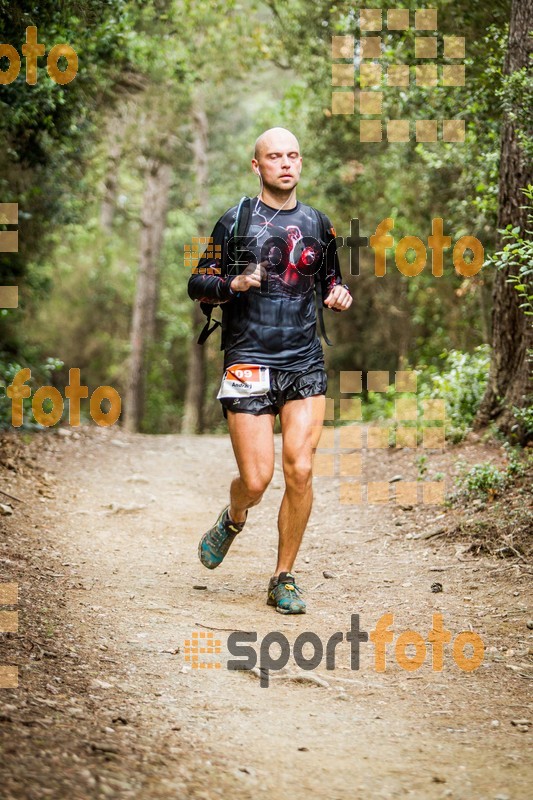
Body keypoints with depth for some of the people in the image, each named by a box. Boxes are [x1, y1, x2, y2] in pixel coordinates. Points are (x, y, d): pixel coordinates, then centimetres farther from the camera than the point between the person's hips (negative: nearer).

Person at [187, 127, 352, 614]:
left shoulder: (317, 224, 13)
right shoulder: (235, 222, 2)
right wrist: (235, 284, -16)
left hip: (305, 363, 3)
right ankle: (234, 520, 31)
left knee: (300, 470, -10)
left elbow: (332, 280, 26)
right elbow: (197, 285, 4)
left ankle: (284, 578, 6)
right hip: (248, 362, -3)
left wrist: (340, 295, 3)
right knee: (256, 480, -7)